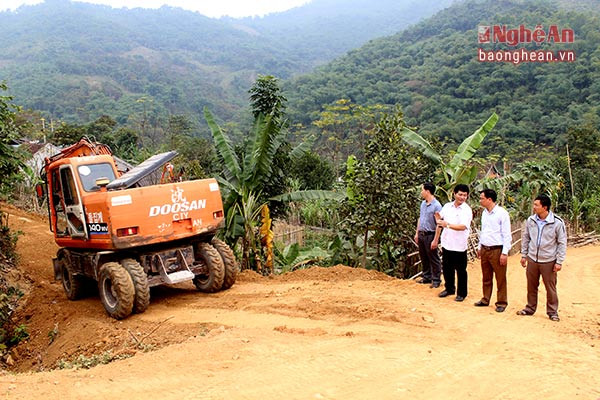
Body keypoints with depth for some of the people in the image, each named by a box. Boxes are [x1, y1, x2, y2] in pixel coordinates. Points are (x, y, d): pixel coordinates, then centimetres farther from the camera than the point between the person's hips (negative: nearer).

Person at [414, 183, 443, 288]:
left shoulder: (436, 206, -17)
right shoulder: (423, 203, 8)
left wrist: (435, 240, -21)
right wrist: (417, 233, 16)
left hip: (430, 235, -8)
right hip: (421, 235, 8)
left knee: (433, 259, 3)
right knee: (424, 258, 16)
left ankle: (436, 280, 13)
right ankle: (427, 277, 29)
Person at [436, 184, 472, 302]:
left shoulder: (467, 210, -11)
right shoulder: (447, 206, 5)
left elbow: (463, 226, -23)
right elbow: (439, 217, 17)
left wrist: (447, 224, -31)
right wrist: (439, 221, -7)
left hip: (459, 246, -5)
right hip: (446, 243, 5)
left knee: (461, 271, 6)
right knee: (446, 268, 17)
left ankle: (461, 293, 19)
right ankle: (449, 289, 35)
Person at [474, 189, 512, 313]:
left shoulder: (502, 213, -13)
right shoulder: (484, 213, 10)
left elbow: (507, 235, -13)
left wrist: (505, 253, -16)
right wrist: (479, 247, 19)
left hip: (497, 250, -7)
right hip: (485, 250, 7)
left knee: (500, 279, 2)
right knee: (486, 278, 15)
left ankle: (501, 302, 13)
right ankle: (485, 300, 27)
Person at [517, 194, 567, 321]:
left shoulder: (557, 222, -12)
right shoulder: (530, 220, -1)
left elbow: (562, 243, -7)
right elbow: (525, 238, 10)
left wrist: (559, 262, -9)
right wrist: (523, 255, 9)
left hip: (549, 261, -3)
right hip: (532, 260, 4)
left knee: (551, 288, 6)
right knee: (531, 287, 14)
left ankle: (552, 312, 20)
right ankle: (530, 309, 29)